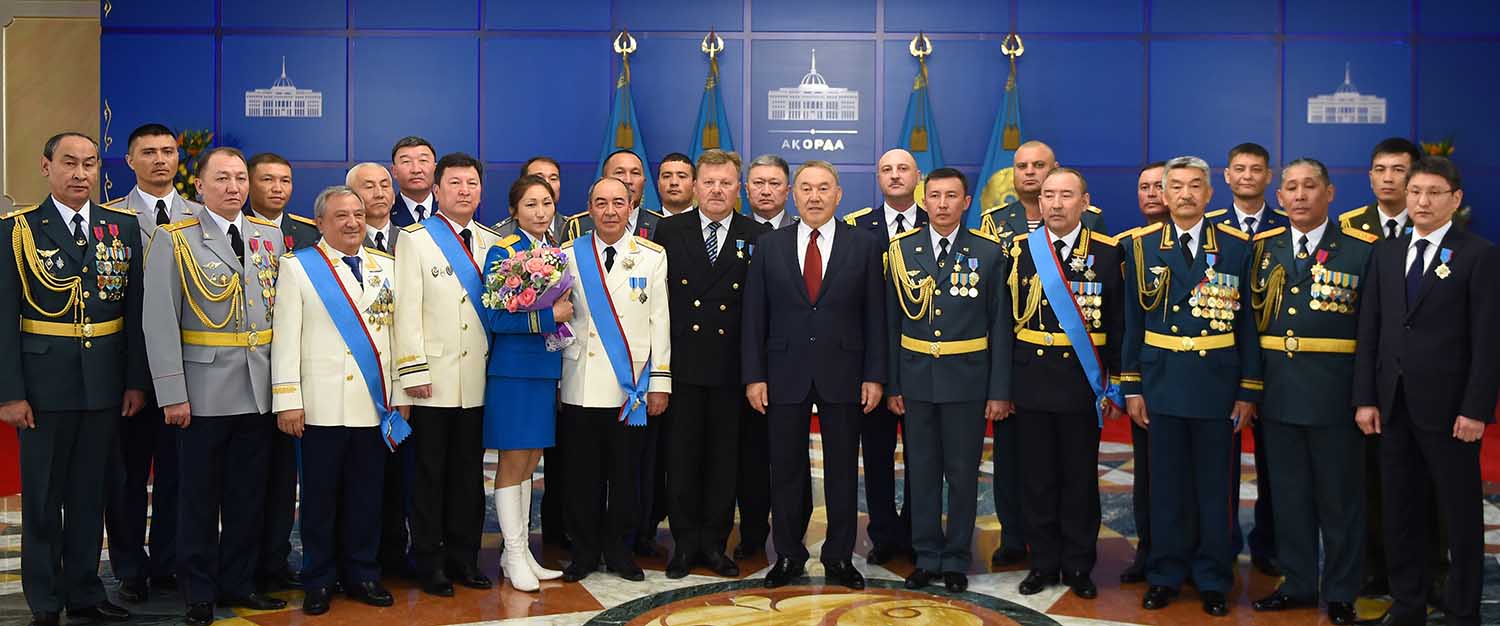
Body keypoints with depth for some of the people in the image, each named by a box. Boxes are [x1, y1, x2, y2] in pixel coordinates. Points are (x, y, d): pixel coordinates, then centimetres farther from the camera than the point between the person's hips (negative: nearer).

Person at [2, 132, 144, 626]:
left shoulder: (124, 226, 5)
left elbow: (136, 309, 5)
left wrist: (136, 380, 1)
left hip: (105, 384, 2)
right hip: (43, 383, -2)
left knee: (90, 494, 12)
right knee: (42, 497, 8)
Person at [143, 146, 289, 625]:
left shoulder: (272, 236, 9)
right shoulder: (174, 240, -3)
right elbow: (160, 322, -7)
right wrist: (172, 393, -12)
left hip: (261, 389, 4)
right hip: (204, 391, -3)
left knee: (249, 495, 11)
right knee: (199, 496, 6)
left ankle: (239, 583, 25)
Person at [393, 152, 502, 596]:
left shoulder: (492, 242, 12)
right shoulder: (415, 239, -1)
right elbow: (407, 310, -6)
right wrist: (414, 372, -12)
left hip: (478, 380, 4)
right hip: (433, 379, -4)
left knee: (469, 472, 10)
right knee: (430, 473, 4)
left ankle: (463, 558, 20)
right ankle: (429, 562, 14)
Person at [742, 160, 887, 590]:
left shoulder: (865, 246, 2)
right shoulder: (769, 247, 5)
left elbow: (875, 316, 1)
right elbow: (754, 317, 3)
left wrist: (874, 376, -4)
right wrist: (753, 376, -3)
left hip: (843, 375, 0)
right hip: (785, 375, 1)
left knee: (842, 470, 7)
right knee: (786, 470, 8)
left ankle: (839, 557, 21)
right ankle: (788, 555, 22)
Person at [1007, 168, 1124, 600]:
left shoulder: (1108, 252, 0)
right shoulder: (1019, 250, 3)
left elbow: (1117, 324, 1)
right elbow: (1006, 319, 4)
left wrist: (1115, 384, -3)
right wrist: (1001, 384, 2)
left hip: (1083, 381, -1)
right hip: (1031, 380, 1)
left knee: (1081, 479, 7)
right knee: (1038, 479, 8)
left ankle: (1079, 565, 20)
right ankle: (1044, 563, 20)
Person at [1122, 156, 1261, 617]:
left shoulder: (1237, 247, 1)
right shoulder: (1142, 246, 3)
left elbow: (1247, 323, 2)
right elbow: (1133, 323, 4)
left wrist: (1248, 391, -1)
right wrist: (1131, 388, 1)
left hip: (1217, 384, 0)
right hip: (1162, 383, 1)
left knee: (1214, 487, 7)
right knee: (1165, 485, 8)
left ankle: (1212, 579, 20)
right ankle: (1165, 575, 21)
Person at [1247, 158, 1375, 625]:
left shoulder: (1362, 249, -4)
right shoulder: (1264, 247, 8)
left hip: (1336, 390, -4)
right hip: (1278, 390, 4)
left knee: (1340, 496, 7)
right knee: (1289, 494, 13)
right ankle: (1299, 584, 27)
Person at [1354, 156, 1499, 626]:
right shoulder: (1386, 254, 10)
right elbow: (1369, 329, 8)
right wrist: (1365, 398, 3)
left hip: (1448, 407, -5)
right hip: (1394, 406, 5)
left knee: (1461, 515, 6)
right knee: (1400, 512, 11)